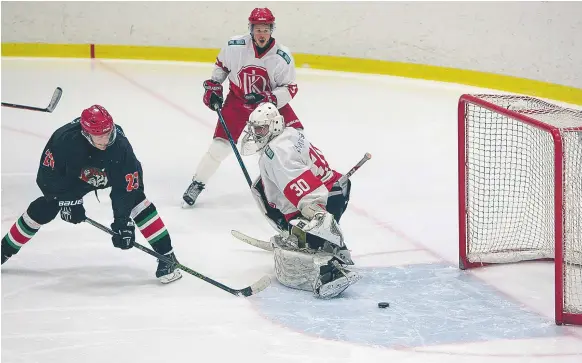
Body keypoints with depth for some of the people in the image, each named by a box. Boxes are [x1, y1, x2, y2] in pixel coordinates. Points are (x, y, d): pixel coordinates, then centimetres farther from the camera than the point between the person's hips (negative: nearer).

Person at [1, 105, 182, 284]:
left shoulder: (121, 146, -38)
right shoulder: (64, 139, -38)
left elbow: (128, 188, -33)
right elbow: (47, 175, -23)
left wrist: (123, 222, -37)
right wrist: (67, 201, -24)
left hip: (115, 174, -1)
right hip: (75, 176, 1)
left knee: (136, 202, -24)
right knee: (43, 209, -4)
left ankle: (166, 256, -17)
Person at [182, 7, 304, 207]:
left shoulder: (283, 57, -21)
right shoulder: (234, 46, -18)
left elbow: (289, 88, -16)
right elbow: (221, 65, 4)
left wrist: (269, 99, -31)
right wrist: (213, 87, -1)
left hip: (270, 101, 0)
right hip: (237, 100, 0)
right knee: (221, 144, -7)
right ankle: (197, 183, 9)